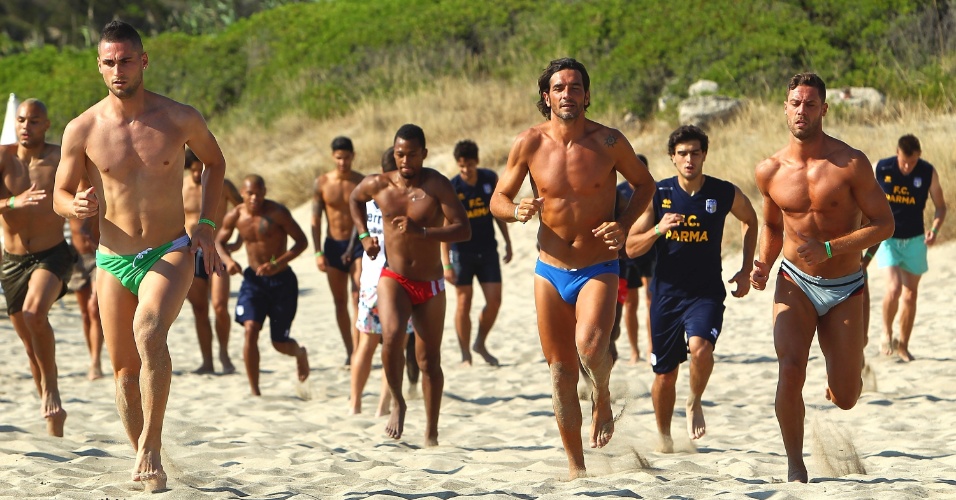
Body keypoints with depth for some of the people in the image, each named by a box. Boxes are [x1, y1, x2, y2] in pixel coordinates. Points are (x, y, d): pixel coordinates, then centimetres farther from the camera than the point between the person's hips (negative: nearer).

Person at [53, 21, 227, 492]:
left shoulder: (180, 118, -6)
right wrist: (76, 206, -18)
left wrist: (205, 225, 4)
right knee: (125, 369, 7)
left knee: (149, 329, -30)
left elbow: (214, 162, 14)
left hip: (170, 254, -2)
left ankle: (151, 445, -23)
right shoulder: (82, 130, -5)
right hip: (113, 260, 2)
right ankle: (144, 461, 27)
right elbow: (60, 194, 6)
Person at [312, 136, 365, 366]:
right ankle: (349, 352, 15)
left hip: (358, 244, -2)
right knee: (340, 302, 7)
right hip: (333, 245, 2)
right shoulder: (322, 183, -1)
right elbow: (316, 220, 2)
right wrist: (318, 252, -5)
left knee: (358, 299, -13)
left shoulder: (362, 183, -3)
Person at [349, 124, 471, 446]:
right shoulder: (378, 185, -2)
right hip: (393, 278, 0)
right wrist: (364, 235, 9)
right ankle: (397, 403, -6)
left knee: (429, 361, 6)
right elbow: (354, 199, 22)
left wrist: (421, 231, -29)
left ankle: (431, 434, 17)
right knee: (392, 335, -28)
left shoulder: (436, 185, -11)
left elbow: (463, 229, -19)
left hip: (430, 286, 0)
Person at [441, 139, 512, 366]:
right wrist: (446, 263, -17)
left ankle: (480, 344, 20)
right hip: (462, 252, -3)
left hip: (488, 250, 3)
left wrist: (507, 242, 14)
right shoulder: (451, 189, -13)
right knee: (464, 303, -1)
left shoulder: (491, 179, -2)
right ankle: (465, 354, 9)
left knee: (494, 300, -1)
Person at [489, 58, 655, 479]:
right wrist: (517, 211, -18)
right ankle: (576, 467, 19)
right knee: (561, 372, 6)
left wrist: (623, 225, -8)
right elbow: (498, 199, 6)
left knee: (590, 346, -28)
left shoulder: (609, 142, -7)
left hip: (598, 270, -2)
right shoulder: (530, 144, -4)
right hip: (551, 271, 2)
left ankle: (603, 399, 6)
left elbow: (645, 184, 8)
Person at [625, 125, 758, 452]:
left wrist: (746, 270, 14)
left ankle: (695, 404, 1)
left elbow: (750, 220, 19)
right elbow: (631, 248, -1)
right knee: (664, 374, 8)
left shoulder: (724, 194, -3)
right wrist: (658, 230, -21)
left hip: (707, 292, -1)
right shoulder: (658, 195, -3)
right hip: (666, 292, 1)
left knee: (700, 348, -29)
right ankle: (664, 436, 32)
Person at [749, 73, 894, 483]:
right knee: (790, 370, -24)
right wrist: (763, 264, -3)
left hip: (845, 289, -1)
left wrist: (829, 248, -23)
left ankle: (845, 364, 43)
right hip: (795, 283, 1)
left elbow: (884, 225, -12)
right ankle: (795, 465, -9)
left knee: (845, 398, 4)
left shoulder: (851, 164, -13)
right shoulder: (770, 171, -2)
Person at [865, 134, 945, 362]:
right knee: (893, 289, -18)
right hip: (887, 238, -2)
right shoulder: (881, 169, -11)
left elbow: (940, 207, 0)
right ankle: (887, 332, 9)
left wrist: (934, 229, -18)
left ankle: (903, 345, 21)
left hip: (914, 240, 2)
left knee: (910, 295, 6)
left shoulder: (928, 173, -9)